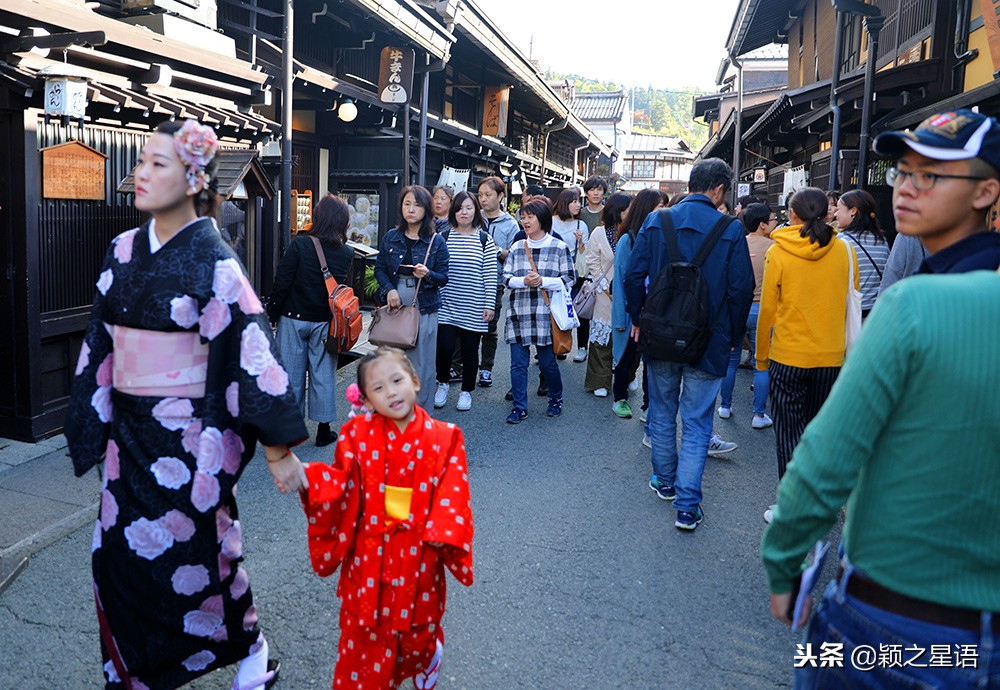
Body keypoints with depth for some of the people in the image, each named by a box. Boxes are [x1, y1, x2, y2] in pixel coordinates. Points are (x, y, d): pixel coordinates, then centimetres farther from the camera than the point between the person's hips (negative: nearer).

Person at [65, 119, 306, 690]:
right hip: (130, 430, 6)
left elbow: (251, 347, -18)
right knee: (121, 552, 12)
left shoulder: (212, 259, -15)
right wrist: (92, 419, 16)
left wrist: (279, 450, -19)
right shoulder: (125, 251, 4)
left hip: (188, 432, -6)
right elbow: (102, 342, 12)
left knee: (192, 553, 7)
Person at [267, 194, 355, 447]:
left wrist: (271, 315, -4)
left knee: (292, 373, 9)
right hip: (325, 322, 2)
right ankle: (323, 430, 18)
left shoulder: (299, 245, -14)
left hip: (294, 319, -2)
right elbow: (343, 287, 5)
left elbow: (281, 284, -12)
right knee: (323, 375, 10)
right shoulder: (347, 253, -4)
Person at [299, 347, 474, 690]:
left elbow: (453, 492, -10)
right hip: (369, 553, 0)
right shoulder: (358, 434, -5)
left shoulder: (445, 437, -6)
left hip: (419, 555, 0)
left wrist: (441, 532, -24)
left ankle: (428, 656, 53)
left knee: (417, 628, 19)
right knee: (365, 629, 9)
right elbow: (341, 480, -10)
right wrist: (306, 476, -29)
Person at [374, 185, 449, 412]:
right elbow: (379, 268, 10)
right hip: (394, 306, 2)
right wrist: (389, 290, -8)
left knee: (421, 364, 0)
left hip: (424, 310, -2)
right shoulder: (390, 238, 8)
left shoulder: (436, 242, 0)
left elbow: (443, 278, 1)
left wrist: (428, 275, -21)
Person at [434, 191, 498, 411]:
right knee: (444, 346, -7)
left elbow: (490, 276, -1)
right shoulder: (443, 237, 4)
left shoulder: (484, 240, 0)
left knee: (470, 350, 6)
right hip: (446, 304, 1)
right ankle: (443, 384, 20)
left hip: (473, 308, -1)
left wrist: (489, 305, -5)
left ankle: (467, 391, 24)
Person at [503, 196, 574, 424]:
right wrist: (524, 281, -12)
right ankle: (519, 407, 12)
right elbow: (506, 278, 7)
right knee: (518, 362, 1)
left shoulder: (559, 248, 1)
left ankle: (556, 400, 29)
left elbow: (568, 279, 0)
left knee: (548, 362, 5)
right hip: (519, 312, 3)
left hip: (546, 312, -3)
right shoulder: (517, 248, 10)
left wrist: (543, 281, -13)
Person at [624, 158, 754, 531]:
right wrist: (732, 338, 5)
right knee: (696, 424, 5)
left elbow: (634, 275, -2)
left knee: (662, 413, 20)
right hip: (708, 343, -2)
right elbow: (741, 289, -8)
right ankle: (687, 506, 6)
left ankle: (665, 482, 36)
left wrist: (638, 319, 11)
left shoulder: (656, 221, -3)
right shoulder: (731, 230, -9)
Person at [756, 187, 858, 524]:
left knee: (789, 433, 5)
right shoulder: (845, 250, -2)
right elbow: (852, 304, 5)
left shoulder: (778, 252, -8)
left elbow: (767, 309, -6)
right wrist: (845, 346, 19)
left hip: (788, 357, -3)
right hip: (832, 357, 3)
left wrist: (761, 356, 5)